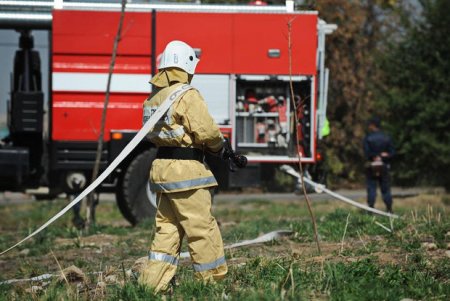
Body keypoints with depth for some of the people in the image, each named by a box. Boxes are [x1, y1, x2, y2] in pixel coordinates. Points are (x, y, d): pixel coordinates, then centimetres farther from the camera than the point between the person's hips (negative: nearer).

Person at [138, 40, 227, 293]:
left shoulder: (156, 96, 13)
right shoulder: (187, 95, -13)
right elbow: (206, 131, -18)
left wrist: (208, 145, 10)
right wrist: (220, 146, 4)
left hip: (162, 168, 8)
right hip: (185, 169, -8)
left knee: (167, 229, 12)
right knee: (203, 229, -1)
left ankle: (152, 283, 10)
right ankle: (214, 281, 5)